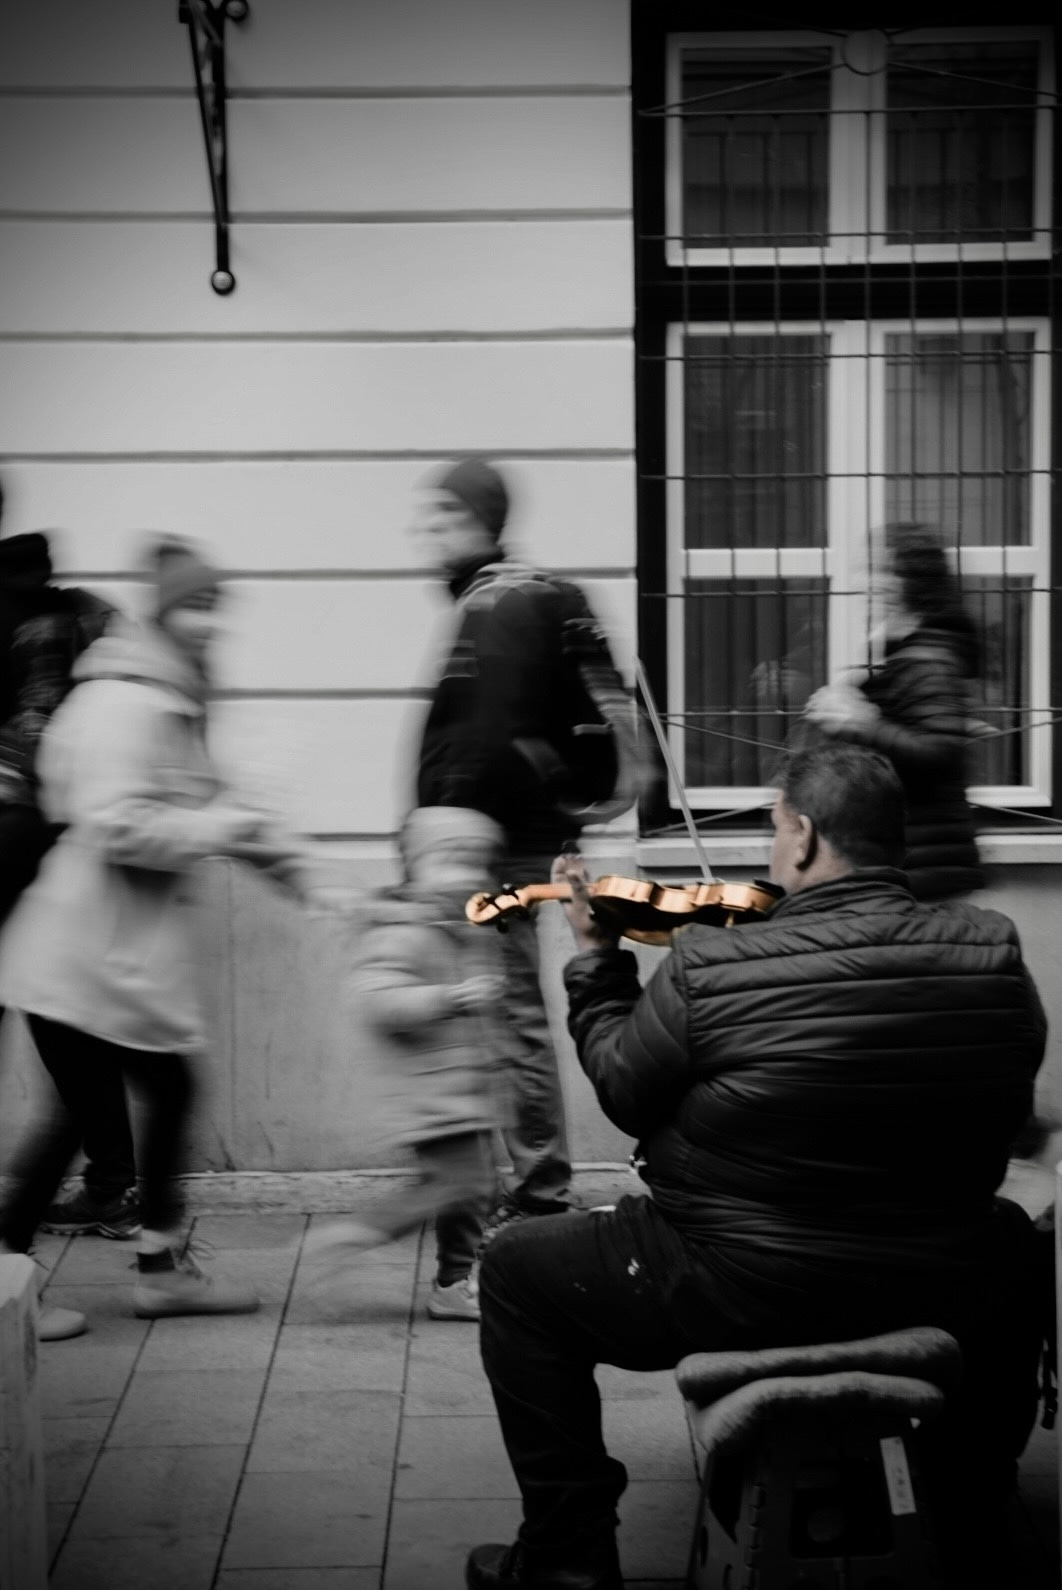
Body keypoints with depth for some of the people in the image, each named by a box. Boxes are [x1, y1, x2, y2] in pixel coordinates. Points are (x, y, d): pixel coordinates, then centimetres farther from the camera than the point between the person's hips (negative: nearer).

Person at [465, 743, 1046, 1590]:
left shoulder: (708, 970, -20)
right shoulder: (998, 957, -10)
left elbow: (624, 1092, -3)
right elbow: (1002, 1116, 6)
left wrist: (597, 957, 11)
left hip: (744, 1297, -4)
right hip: (940, 1294, 4)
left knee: (517, 1272, 18)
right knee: (1010, 1237, 39)